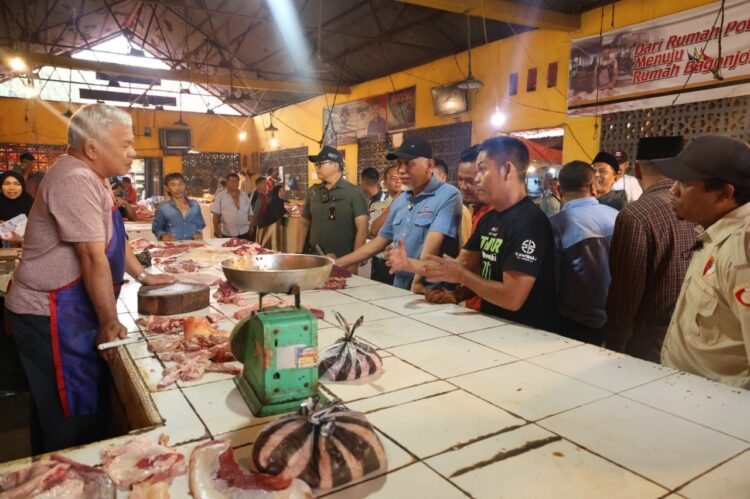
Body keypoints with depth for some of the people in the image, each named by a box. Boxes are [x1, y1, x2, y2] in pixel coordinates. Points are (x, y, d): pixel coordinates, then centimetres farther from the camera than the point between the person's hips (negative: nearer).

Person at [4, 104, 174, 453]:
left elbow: (112, 239, 19)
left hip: (68, 312, 10)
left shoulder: (90, 177, 10)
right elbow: (94, 258, -24)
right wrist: (110, 323, -19)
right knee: (73, 418, 2)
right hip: (51, 318, -10)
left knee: (57, 408, 22)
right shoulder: (76, 180, -23)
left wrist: (143, 276, 17)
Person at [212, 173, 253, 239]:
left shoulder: (245, 196, 11)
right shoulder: (220, 196, 0)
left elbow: (250, 214, 14)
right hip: (227, 235, -3)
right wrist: (216, 229, -10)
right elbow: (216, 215, -3)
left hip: (244, 233, 3)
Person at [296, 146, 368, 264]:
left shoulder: (353, 192, -8)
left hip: (342, 262, -4)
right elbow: (304, 223, 14)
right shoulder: (313, 191, 6)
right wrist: (299, 253, 5)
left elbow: (362, 231, -12)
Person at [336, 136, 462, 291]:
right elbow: (379, 242, 18)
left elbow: (433, 244, -19)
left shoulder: (448, 195, -10)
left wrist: (418, 281, -24)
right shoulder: (399, 201, 12)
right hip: (399, 287, 6)